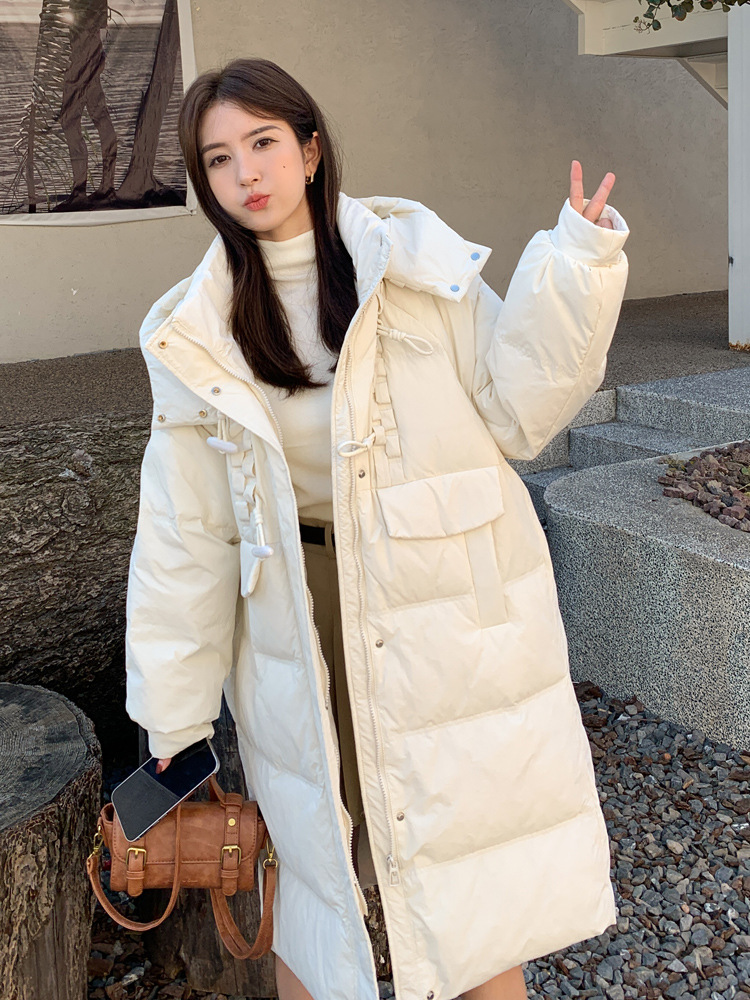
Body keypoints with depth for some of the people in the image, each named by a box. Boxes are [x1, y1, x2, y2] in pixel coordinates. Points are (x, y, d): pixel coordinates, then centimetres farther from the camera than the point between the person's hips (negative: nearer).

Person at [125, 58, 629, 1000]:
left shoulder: (418, 264, -4)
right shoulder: (198, 335, 0)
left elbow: (509, 413, -3)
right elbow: (186, 531, 2)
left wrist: (574, 274, -17)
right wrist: (173, 707, 6)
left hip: (448, 609, -1)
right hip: (302, 620, 1)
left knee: (477, 864, 11)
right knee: (311, 849, 16)